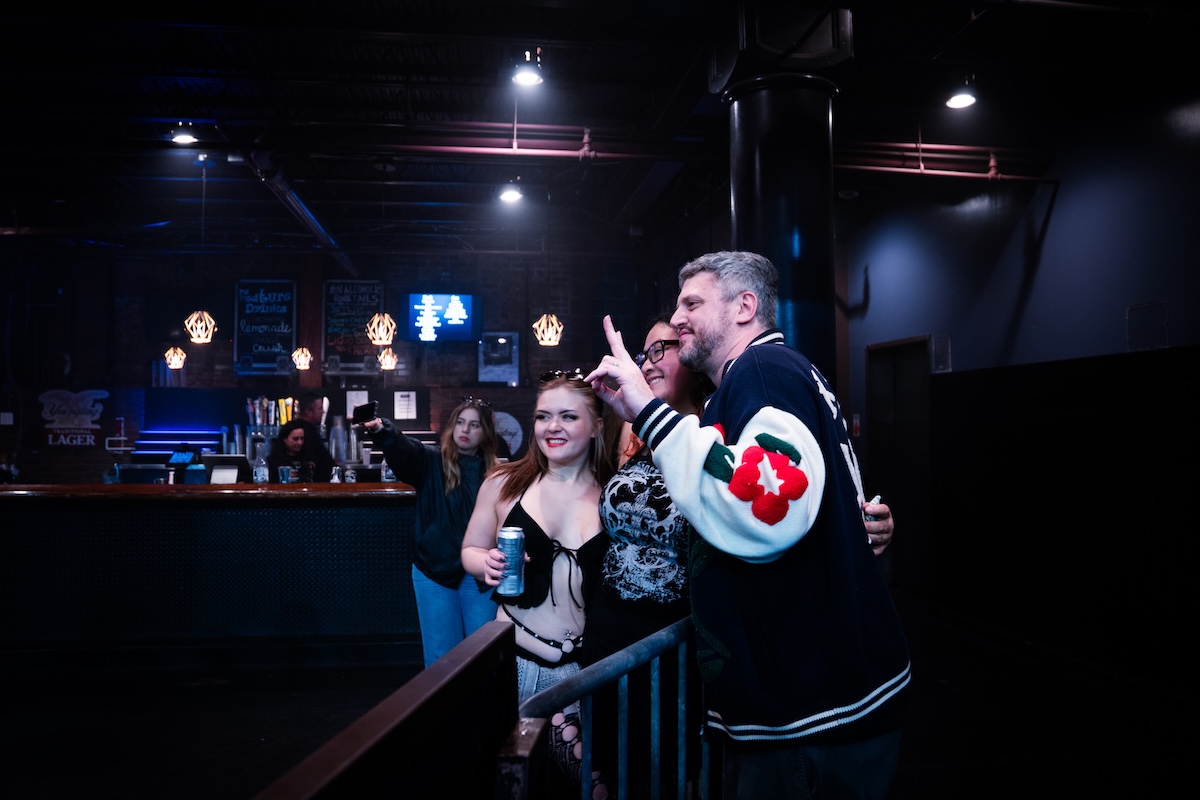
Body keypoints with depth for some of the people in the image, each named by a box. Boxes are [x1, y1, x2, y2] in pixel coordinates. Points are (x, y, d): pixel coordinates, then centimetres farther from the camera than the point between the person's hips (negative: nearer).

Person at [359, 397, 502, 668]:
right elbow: (402, 448, -24)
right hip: (436, 570, -1)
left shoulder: (494, 471, 2)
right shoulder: (432, 461, -2)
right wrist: (382, 431, -45)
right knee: (441, 654, 9)